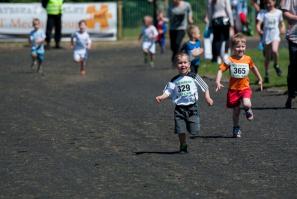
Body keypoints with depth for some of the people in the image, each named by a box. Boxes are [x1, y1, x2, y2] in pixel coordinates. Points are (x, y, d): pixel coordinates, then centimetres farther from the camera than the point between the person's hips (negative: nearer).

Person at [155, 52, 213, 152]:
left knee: (194, 130, -6)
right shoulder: (174, 81, 5)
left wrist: (207, 97, -7)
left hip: (192, 107, -1)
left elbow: (205, 87, 7)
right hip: (179, 108, 1)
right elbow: (168, 92, 0)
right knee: (180, 130, -3)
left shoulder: (194, 77, 2)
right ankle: (183, 146, 17)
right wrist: (161, 97, -18)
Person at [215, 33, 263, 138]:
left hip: (245, 87, 1)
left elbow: (253, 68, 18)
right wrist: (218, 82, -25)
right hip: (233, 89, -1)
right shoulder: (230, 60, -10)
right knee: (236, 110, 7)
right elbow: (221, 70, -11)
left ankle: (248, 110, 13)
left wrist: (260, 79, 28)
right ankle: (236, 128, 28)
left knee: (246, 104, -24)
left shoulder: (248, 59, -1)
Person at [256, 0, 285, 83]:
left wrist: (282, 28, -2)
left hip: (275, 36, -1)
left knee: (274, 50, -28)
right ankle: (266, 74, 20)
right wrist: (259, 30, -28)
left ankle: (276, 65, 0)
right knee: (267, 57, 7)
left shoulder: (278, 12, 5)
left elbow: (281, 22, 18)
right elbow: (259, 24, -8)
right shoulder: (263, 13, 1)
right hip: (266, 36, 1)